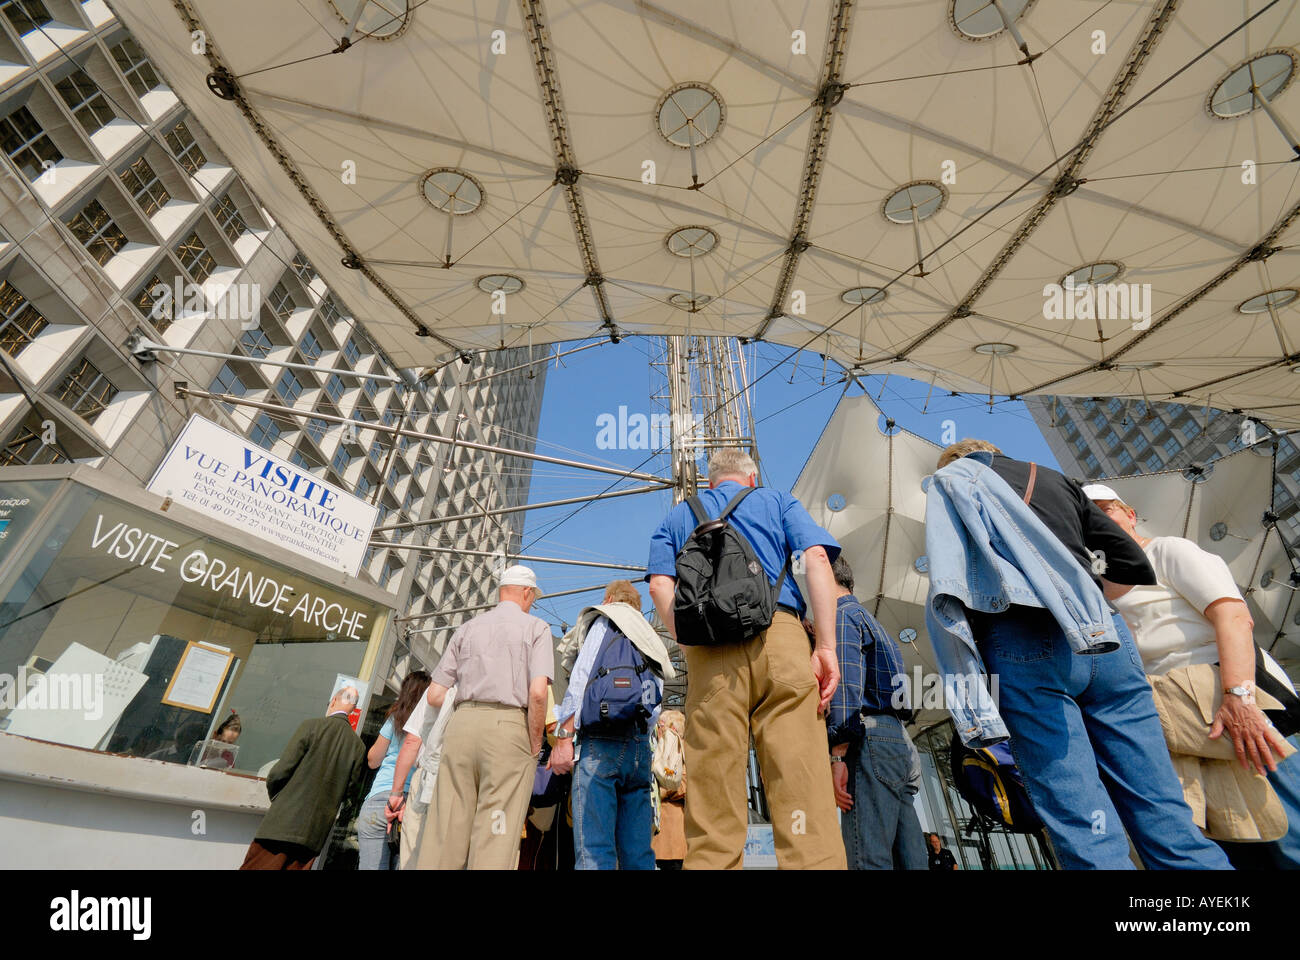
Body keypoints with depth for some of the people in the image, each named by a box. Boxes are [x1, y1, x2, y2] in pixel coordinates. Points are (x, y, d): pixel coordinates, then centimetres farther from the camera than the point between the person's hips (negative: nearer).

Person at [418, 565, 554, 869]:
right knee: (495, 834, 1)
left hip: (461, 723, 4)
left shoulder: (466, 629, 16)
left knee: (443, 832, 8)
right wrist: (535, 746, 1)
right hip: (509, 727, -4)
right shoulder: (536, 627, 3)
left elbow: (434, 695, 12)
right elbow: (537, 693, -10)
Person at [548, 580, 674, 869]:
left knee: (593, 851, -9)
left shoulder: (605, 621, 7)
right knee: (639, 853, 8)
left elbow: (581, 678, -7)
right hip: (640, 747, 7)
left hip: (601, 743, -7)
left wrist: (563, 737, -10)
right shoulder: (650, 641, 26)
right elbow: (654, 711, 19)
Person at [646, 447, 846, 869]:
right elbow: (817, 558, 3)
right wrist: (826, 646, -1)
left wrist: (690, 645, 7)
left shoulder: (678, 515, 24)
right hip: (780, 636, 0)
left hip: (709, 651, 1)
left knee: (713, 795, 3)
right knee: (802, 784, 1)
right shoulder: (779, 501, 21)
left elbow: (660, 585, 7)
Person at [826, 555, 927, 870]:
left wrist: (838, 754, -17)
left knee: (869, 859, -12)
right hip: (901, 741, 10)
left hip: (871, 738, -10)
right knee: (908, 858, 7)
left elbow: (845, 683, -14)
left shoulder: (841, 613, -2)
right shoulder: (869, 619, 28)